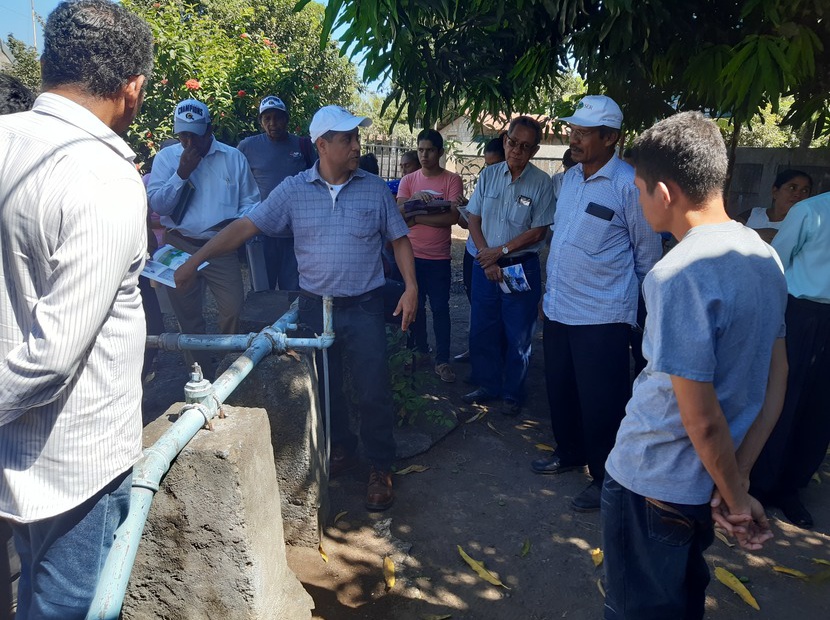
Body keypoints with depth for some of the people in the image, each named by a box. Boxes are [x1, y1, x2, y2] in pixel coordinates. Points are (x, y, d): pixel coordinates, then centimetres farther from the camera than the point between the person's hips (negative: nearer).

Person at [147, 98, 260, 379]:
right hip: (179, 246, 2)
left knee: (233, 308, -9)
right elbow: (157, 204, -4)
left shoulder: (233, 158, 2)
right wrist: (182, 173, -14)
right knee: (187, 315, 10)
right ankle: (202, 374, 25)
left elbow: (250, 200, 5)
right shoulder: (166, 157, 3)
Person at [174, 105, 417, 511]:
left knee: (373, 391, 0)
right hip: (314, 307, 2)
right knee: (324, 389, 15)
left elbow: (399, 239, 5)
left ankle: (380, 467, 20)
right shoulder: (294, 190, -2)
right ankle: (341, 451, 39)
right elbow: (245, 226, -5)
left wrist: (411, 286, -8)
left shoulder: (375, 188, 0)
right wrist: (194, 261, -10)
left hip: (363, 308, -1)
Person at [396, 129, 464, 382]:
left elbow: (453, 217, -16)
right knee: (415, 305, 13)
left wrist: (416, 217, -15)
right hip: (412, 254, 3)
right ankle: (420, 350, 28)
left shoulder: (452, 180, -4)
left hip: (439, 257, -3)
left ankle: (442, 360, 8)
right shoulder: (408, 180, 5)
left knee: (440, 308, 1)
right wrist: (413, 199, -23)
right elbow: (399, 215, -4)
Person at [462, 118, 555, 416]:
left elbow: (537, 232, -9)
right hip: (485, 264, 4)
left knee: (518, 335, 6)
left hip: (521, 267, -3)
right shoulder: (489, 174, 3)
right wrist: (487, 260, -8)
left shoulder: (541, 183, -7)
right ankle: (488, 386, 30)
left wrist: (500, 251, -13)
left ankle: (513, 394, 24)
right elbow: (474, 220, 2)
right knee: (482, 330, 11)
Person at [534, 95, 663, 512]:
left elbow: (648, 254, -5)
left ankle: (605, 479, 25)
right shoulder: (570, 179, 7)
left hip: (601, 317, -7)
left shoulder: (629, 185, -14)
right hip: (558, 309, 7)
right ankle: (569, 453, 41)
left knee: (601, 404, 5)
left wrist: (639, 304, 4)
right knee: (560, 390, 19)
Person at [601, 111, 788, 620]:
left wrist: (737, 498, -8)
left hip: (652, 483, -7)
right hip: (706, 481, 7)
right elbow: (776, 382, 2)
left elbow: (701, 418, -25)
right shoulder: (764, 257, -1)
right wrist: (737, 484, 1)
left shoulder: (680, 275, -27)